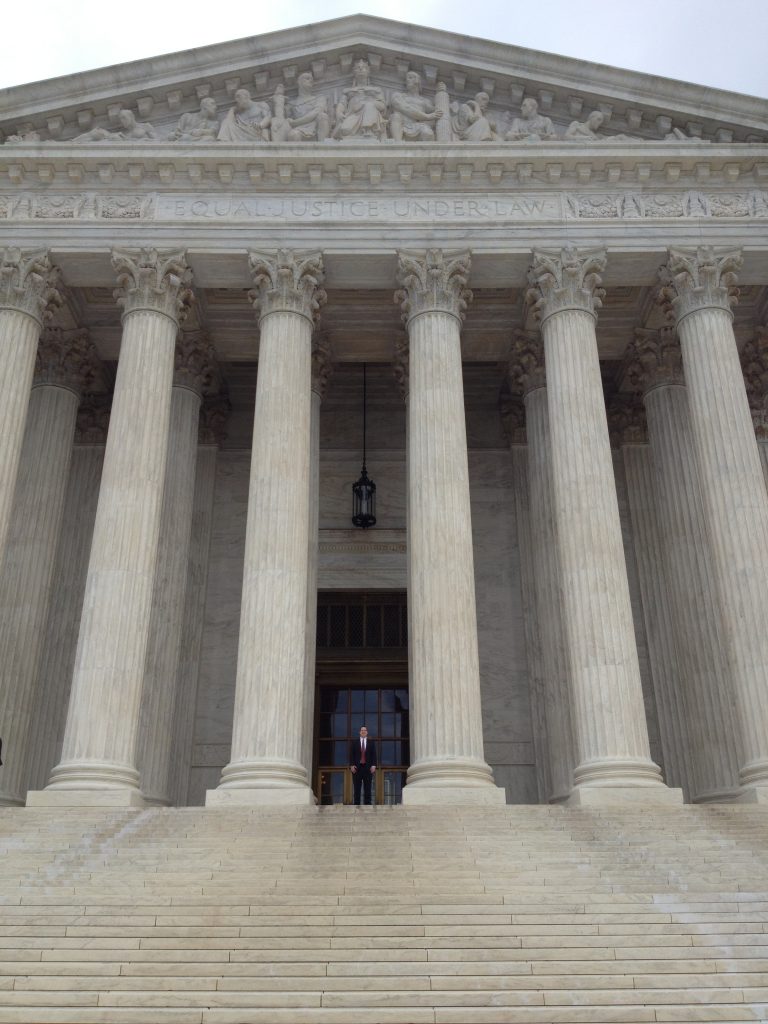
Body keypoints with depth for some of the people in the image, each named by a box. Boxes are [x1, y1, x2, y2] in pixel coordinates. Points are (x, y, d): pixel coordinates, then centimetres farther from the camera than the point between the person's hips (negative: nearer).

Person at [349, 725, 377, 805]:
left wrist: (373, 765, -6)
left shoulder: (371, 742, 11)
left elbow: (374, 755, 6)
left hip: (368, 768, 0)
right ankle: (356, 804, 0)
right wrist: (351, 765, -7)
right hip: (357, 768, 0)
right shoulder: (354, 742, 10)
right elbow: (351, 755, 5)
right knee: (357, 789, -1)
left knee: (367, 789, 0)